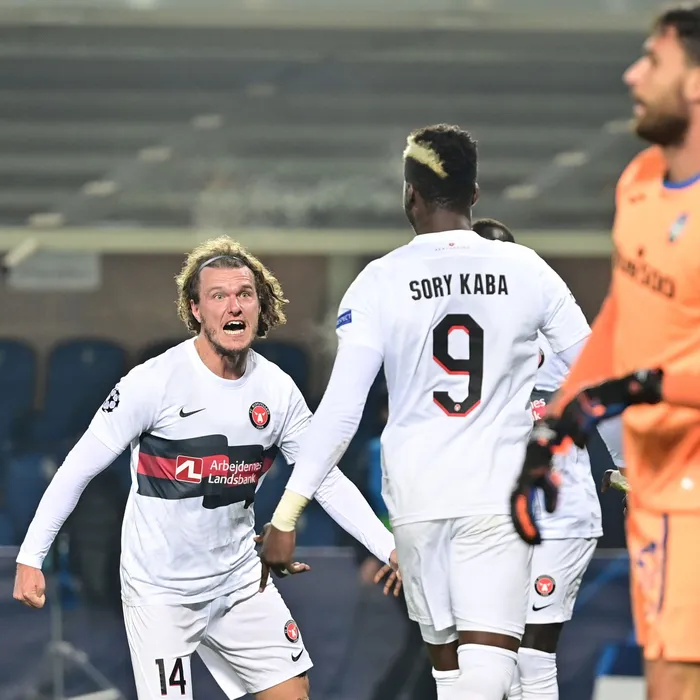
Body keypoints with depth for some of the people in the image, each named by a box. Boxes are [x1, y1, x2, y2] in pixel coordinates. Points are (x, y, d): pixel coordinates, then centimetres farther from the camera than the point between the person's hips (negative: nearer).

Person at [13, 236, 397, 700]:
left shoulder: (278, 390, -1)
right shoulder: (154, 382, -16)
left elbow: (328, 482, 7)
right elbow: (79, 468, -10)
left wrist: (390, 549, -2)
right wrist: (31, 558, -13)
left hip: (238, 576, 5)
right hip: (159, 587, -5)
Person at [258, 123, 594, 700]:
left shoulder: (380, 282, -3)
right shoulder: (526, 271, 1)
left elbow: (340, 411, -8)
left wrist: (286, 516, -3)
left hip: (418, 498, 1)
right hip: (499, 499, -1)